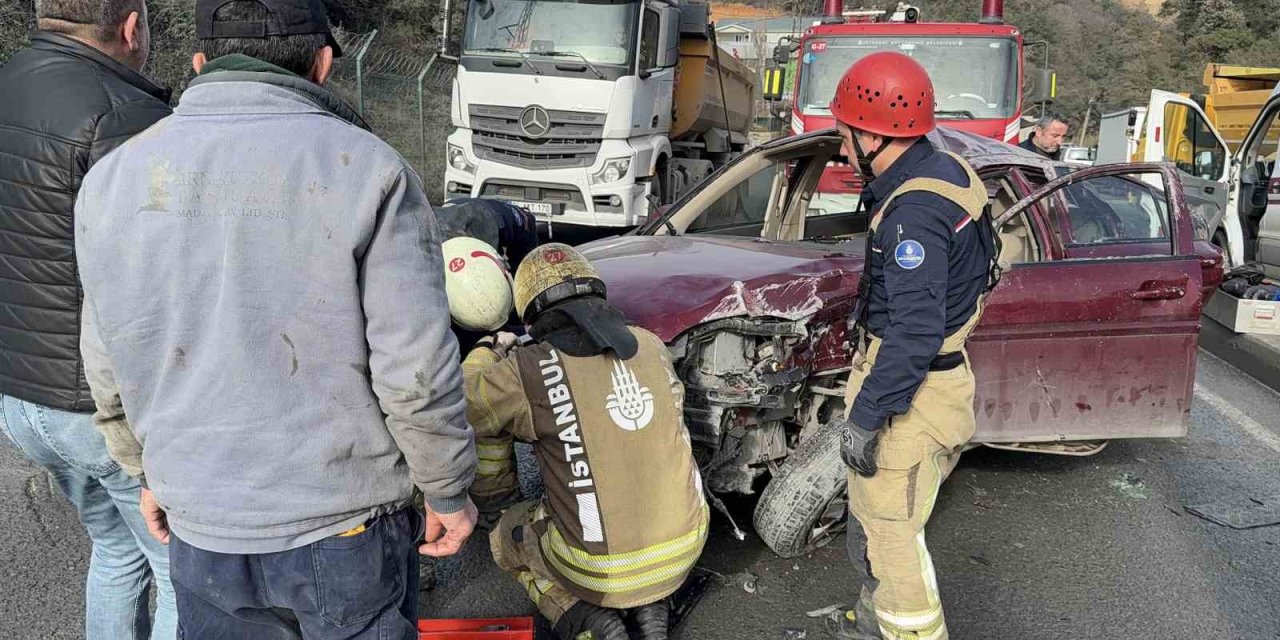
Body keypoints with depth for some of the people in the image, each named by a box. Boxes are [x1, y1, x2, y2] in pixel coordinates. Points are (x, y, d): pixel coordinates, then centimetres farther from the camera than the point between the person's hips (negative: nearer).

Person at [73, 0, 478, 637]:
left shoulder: (114, 179, -2)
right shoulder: (365, 168, -17)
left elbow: (111, 372, 6)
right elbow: (416, 373, -18)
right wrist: (448, 491, -2)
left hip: (201, 534, 4)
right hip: (347, 533, -3)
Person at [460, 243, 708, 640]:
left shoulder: (530, 371, -14)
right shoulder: (650, 344, 1)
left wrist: (487, 353, 19)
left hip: (603, 569, -4)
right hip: (686, 547, 5)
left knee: (507, 536, 25)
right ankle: (648, 605, 16)